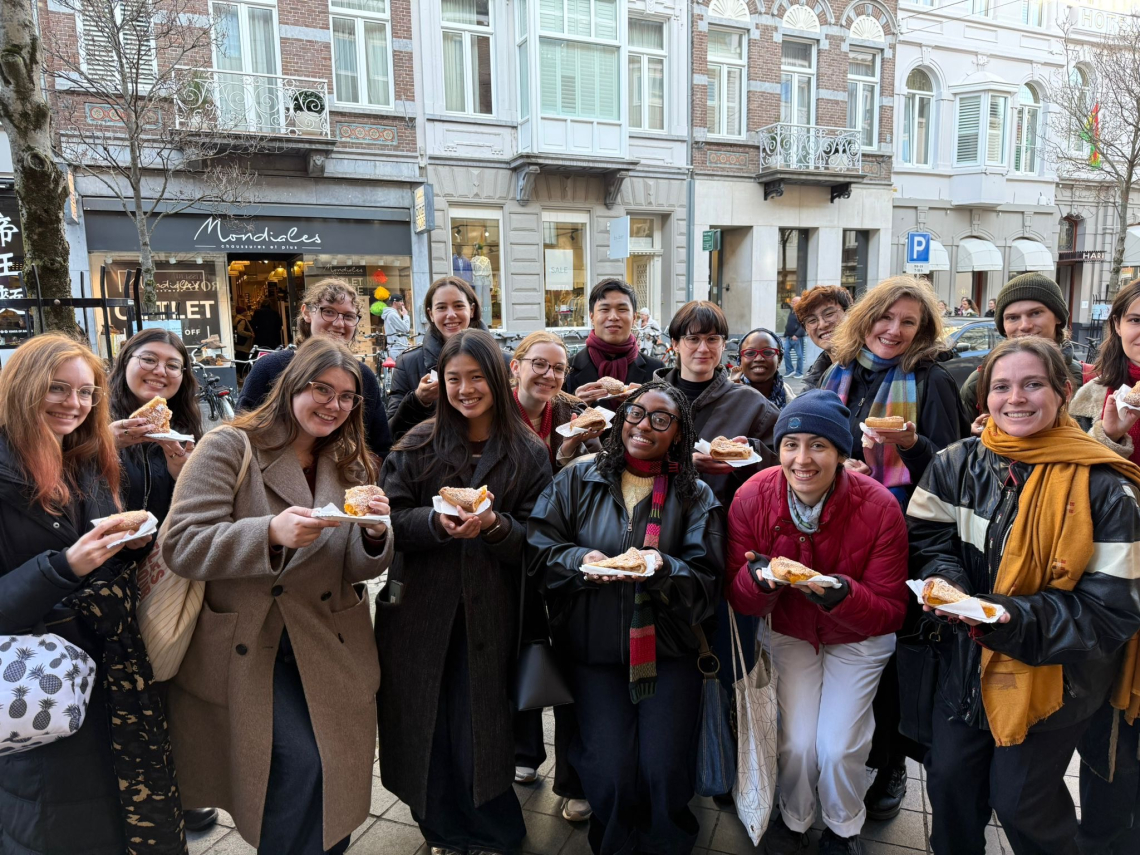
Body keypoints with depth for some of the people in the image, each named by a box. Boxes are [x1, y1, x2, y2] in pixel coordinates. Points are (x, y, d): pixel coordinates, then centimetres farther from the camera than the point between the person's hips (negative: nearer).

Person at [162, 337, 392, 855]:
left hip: (330, 649, 4)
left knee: (334, 787, 5)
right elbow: (181, 546, -14)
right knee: (301, 763, -14)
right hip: (246, 647, -4)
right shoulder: (230, 448, -5)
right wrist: (271, 533, -29)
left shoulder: (352, 466, 9)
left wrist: (376, 535, -16)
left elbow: (358, 572, 7)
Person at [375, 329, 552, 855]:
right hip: (421, 610, 1)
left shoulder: (528, 454, 0)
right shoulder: (418, 444, 2)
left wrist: (494, 526, -22)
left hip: (489, 617, -1)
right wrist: (437, 521, -22)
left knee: (477, 729, 6)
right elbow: (391, 517, -3)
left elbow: (534, 540, -3)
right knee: (427, 727, 10)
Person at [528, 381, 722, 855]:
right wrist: (580, 560, -19)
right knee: (610, 773, 1)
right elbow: (538, 546, -2)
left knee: (664, 772, 1)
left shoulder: (695, 495, 2)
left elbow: (706, 579, -5)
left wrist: (664, 567, -23)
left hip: (668, 651, 0)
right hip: (595, 651, 0)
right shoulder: (579, 479, 2)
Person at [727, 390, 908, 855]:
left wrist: (845, 596, -40)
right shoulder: (751, 498, -23)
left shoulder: (879, 508, -27)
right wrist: (756, 579, -37)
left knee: (838, 747, -5)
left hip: (858, 638, -1)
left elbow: (890, 612, -20)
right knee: (797, 742, -4)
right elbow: (740, 600, -14)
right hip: (790, 633, 1)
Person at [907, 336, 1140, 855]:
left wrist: (1015, 619, -28)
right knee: (949, 780, 18)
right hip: (967, 662, 4)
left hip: (1052, 675, -3)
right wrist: (943, 581, -21)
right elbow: (927, 537, 1)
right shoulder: (958, 463, -5)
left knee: (1020, 801, 12)